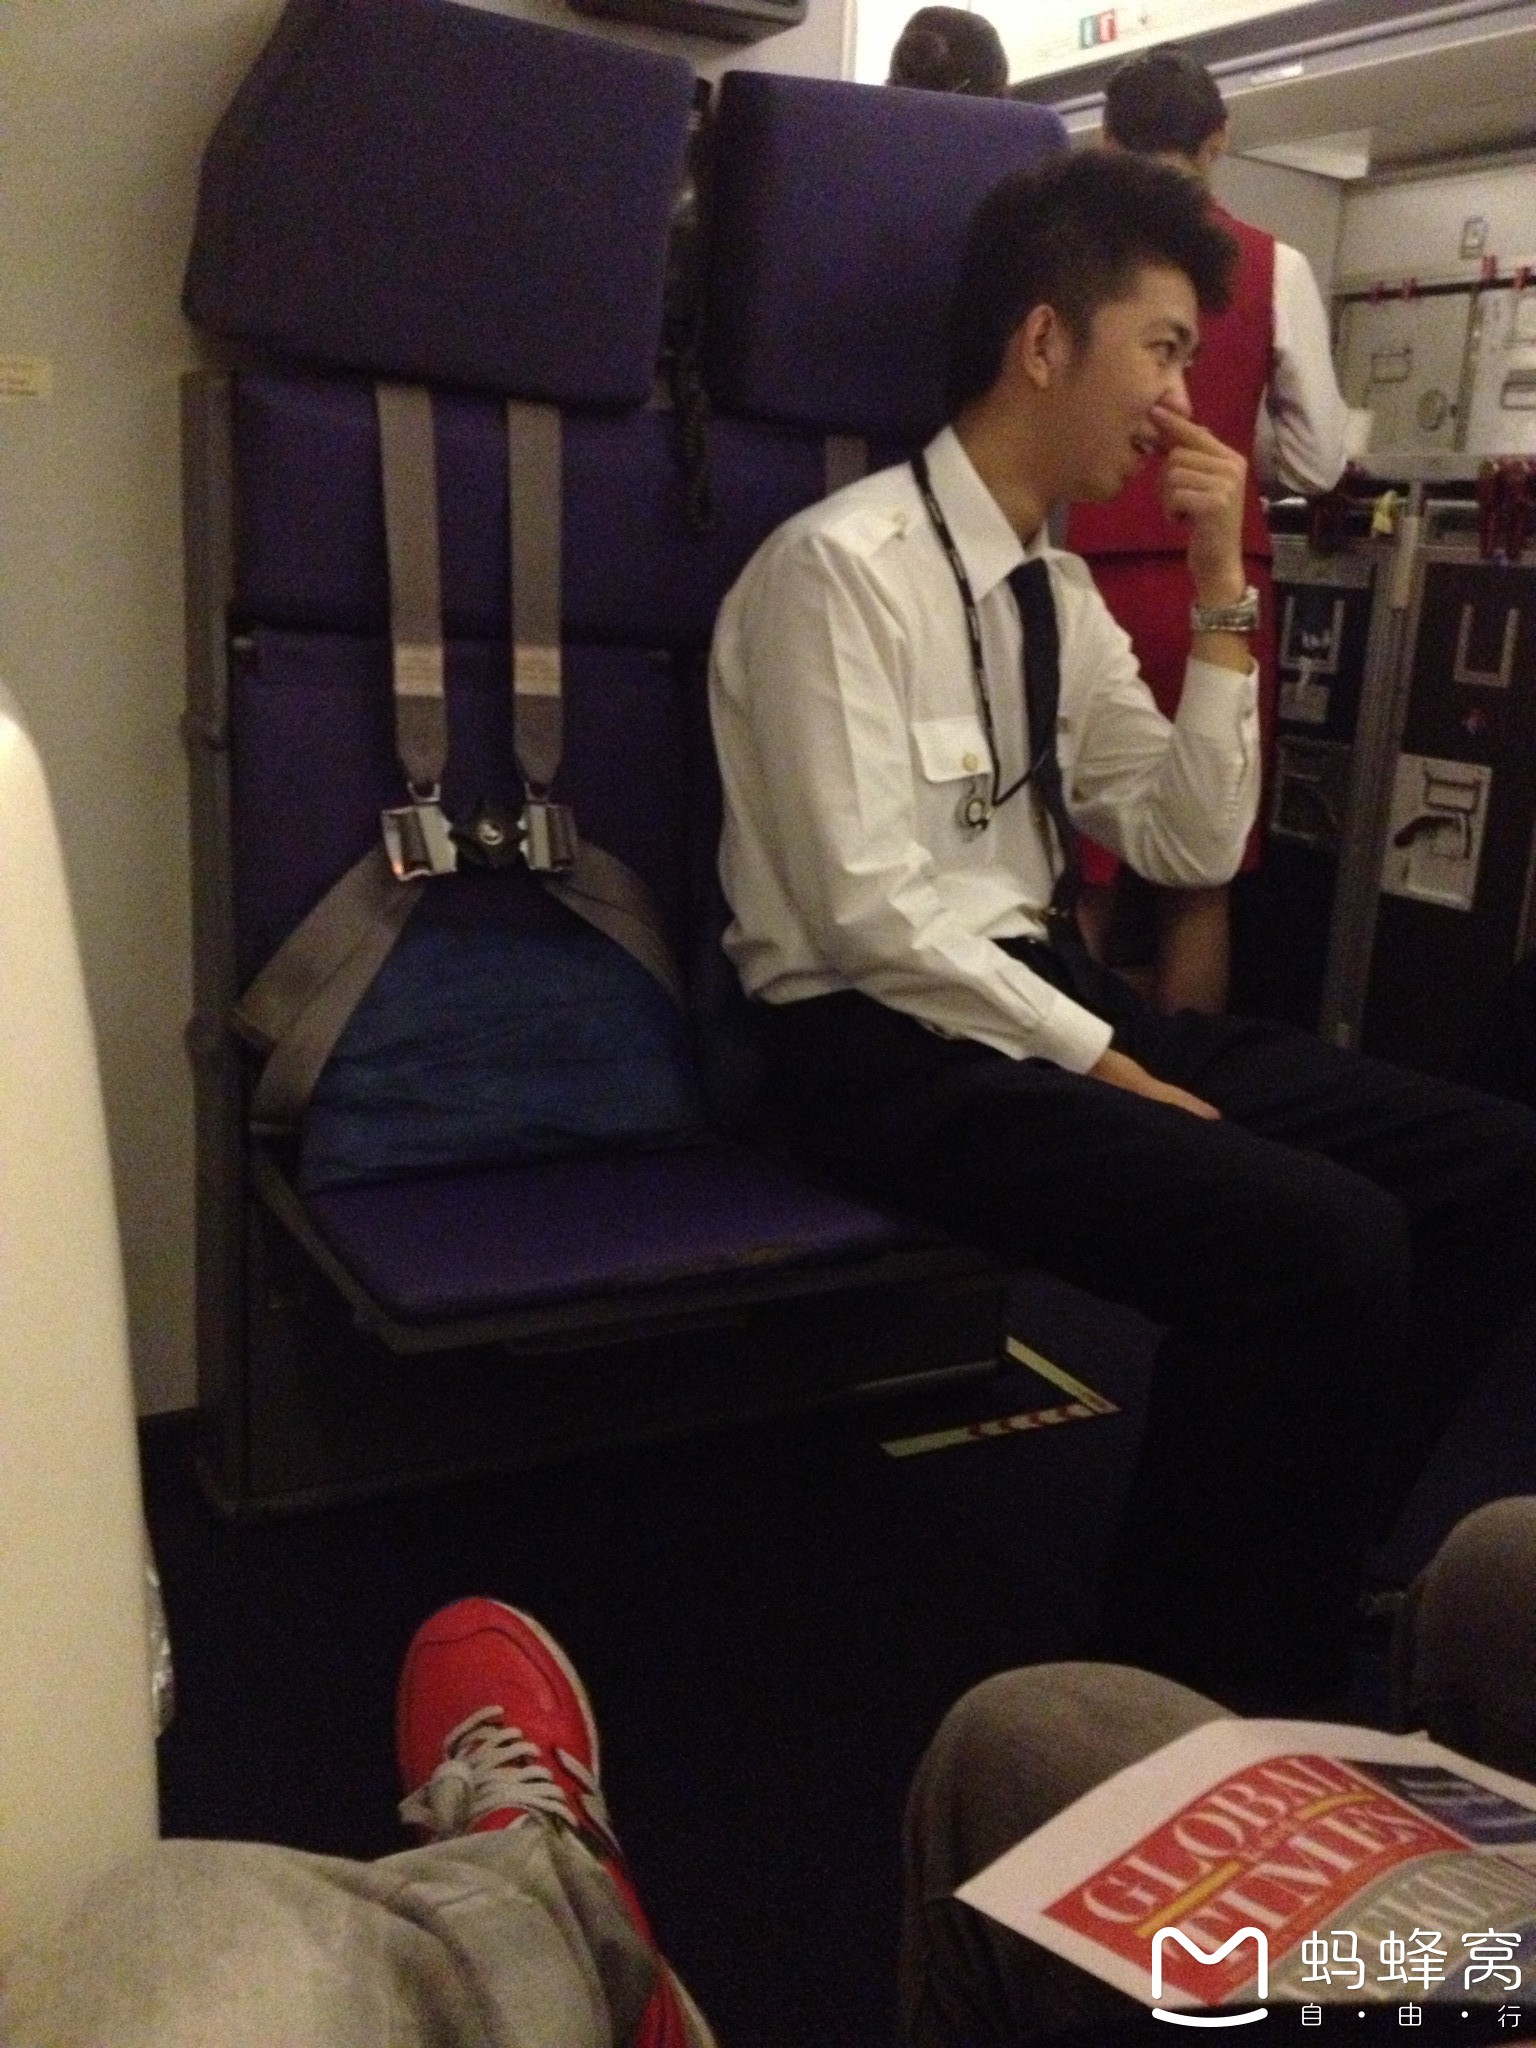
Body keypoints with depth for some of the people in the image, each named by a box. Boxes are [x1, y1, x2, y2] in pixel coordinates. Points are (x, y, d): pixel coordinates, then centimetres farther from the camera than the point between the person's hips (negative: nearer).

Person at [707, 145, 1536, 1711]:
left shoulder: (1063, 593, 12)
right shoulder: (842, 565, -13)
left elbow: (1193, 851, 11)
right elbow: (868, 912, -19)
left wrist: (1220, 593, 3)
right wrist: (1107, 1066, -15)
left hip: (1044, 996, 8)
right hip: (884, 1045, -8)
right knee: (1323, 1239, -27)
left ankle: (1287, 1586, 12)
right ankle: (1193, 1676, -4)